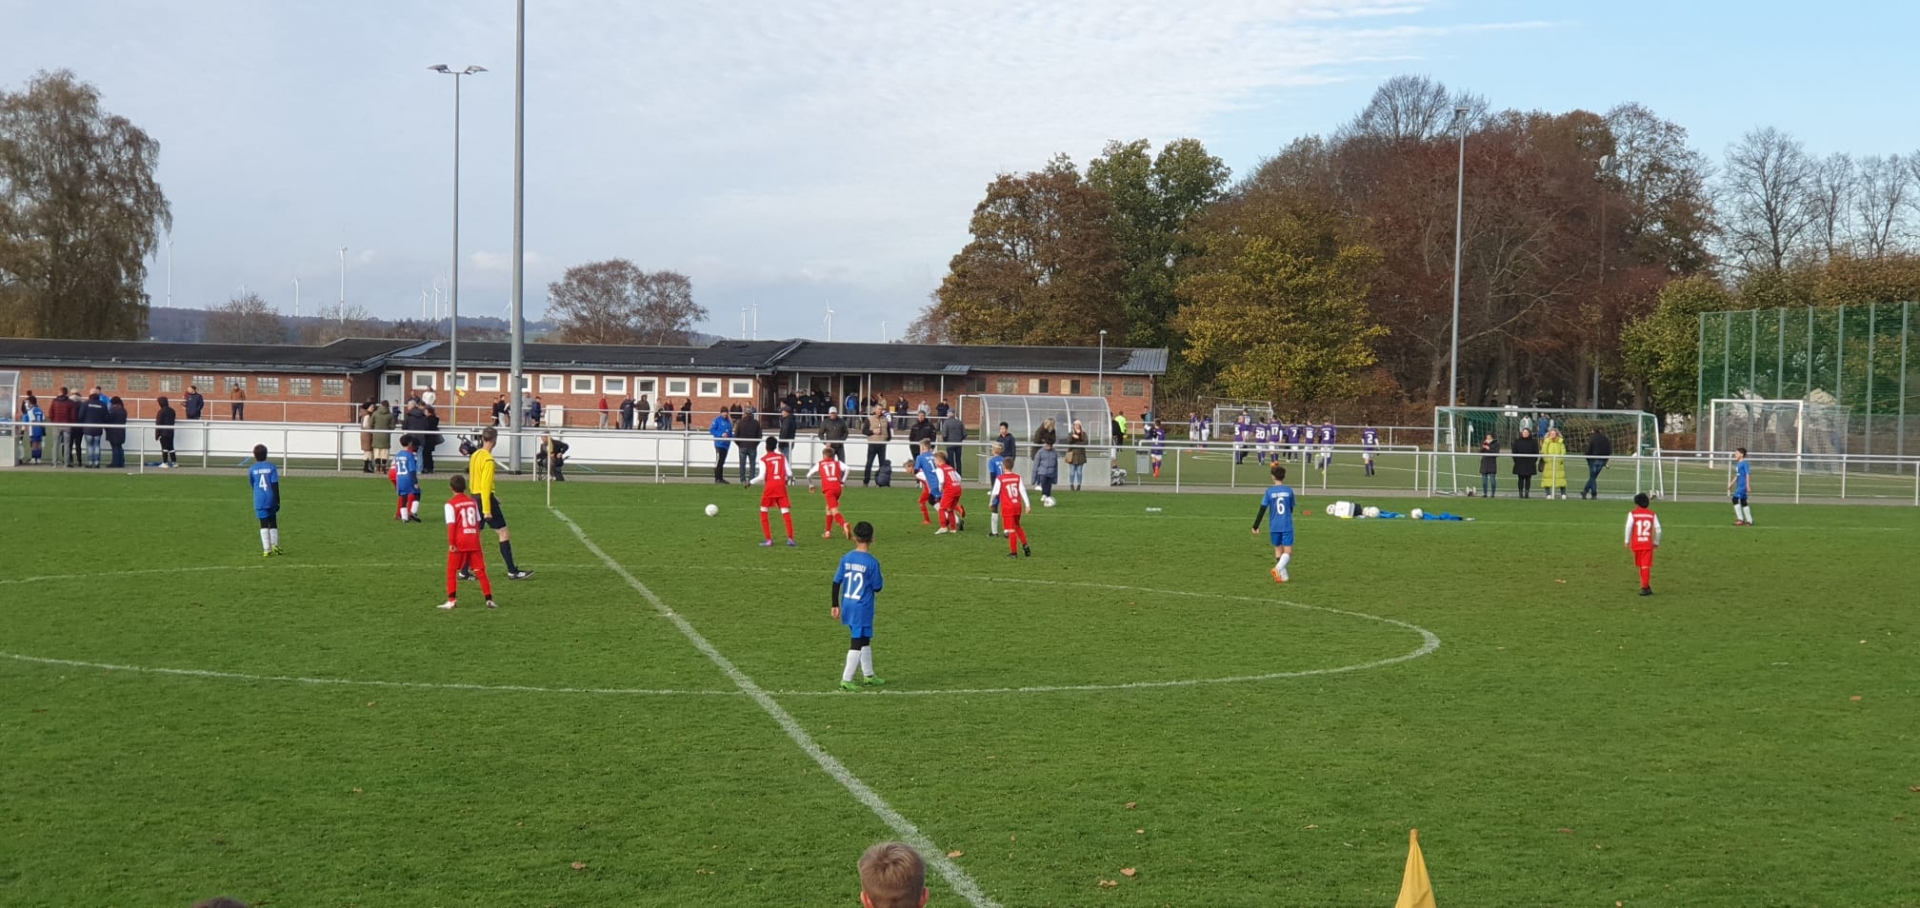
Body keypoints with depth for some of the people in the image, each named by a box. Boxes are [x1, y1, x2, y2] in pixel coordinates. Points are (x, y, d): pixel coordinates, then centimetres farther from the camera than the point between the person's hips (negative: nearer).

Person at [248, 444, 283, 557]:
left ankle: (266, 550, -7)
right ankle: (275, 545, 7)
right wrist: (277, 501, -2)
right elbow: (275, 485, -5)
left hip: (259, 501, 0)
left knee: (264, 525, 0)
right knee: (273, 523, 16)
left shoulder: (252, 469, 2)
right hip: (271, 500, 0)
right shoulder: (272, 467, -1)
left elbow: (252, 485, 16)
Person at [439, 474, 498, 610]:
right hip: (474, 541, 4)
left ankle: (452, 600, 3)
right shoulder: (473, 502, 10)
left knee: (452, 571, 8)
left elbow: (451, 525, -11)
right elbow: (478, 522, 13)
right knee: (480, 571, 8)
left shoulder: (451, 504, -5)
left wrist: (451, 543, -12)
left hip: (459, 542, -4)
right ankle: (489, 599, 5)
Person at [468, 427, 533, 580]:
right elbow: (485, 485, -19)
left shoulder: (475, 455, 12)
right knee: (503, 533, -3)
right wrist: (487, 510, -20)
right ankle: (512, 571, -3)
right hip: (486, 499, -8)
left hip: (475, 498, 9)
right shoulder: (488, 459, -14)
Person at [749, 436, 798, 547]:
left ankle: (768, 539, 6)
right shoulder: (782, 456, 9)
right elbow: (789, 474, 5)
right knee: (786, 512, 1)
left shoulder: (764, 459, -2)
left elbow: (761, 477, -8)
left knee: (764, 511, 12)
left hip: (769, 486, -2)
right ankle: (790, 538, -10)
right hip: (781, 485, 3)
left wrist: (750, 482, 6)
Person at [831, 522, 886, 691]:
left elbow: (836, 583, 1)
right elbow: (877, 588, -9)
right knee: (857, 643, 1)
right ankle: (846, 680, -2)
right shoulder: (872, 562, -13)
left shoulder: (846, 558, 0)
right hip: (863, 608, -6)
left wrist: (835, 605, 8)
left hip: (847, 606, 6)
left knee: (865, 640, 20)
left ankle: (868, 675, 31)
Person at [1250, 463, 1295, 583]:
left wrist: (1255, 526, 0)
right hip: (1287, 526, -1)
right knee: (1288, 551, -1)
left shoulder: (1269, 492, -4)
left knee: (1278, 550, 16)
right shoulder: (1289, 491, -1)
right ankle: (1278, 568, -26)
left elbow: (1262, 510, -6)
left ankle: (1283, 576, 16)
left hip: (1274, 527, 1)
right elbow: (1291, 509, 12)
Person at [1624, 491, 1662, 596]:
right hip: (1648, 543, 0)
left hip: (1636, 543, 0)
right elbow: (1658, 529, 0)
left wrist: (1627, 541, -6)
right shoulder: (1652, 514, 5)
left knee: (1641, 566, 15)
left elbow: (1629, 527, -13)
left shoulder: (1632, 513, 0)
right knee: (1646, 566, -3)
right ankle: (1645, 587, -13)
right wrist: (1656, 542, 13)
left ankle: (1646, 586, 22)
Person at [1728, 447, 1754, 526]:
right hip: (1739, 486, 10)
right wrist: (1731, 484, 27)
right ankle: (1749, 521, 17)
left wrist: (1748, 486, -21)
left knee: (1735, 499, -14)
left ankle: (1740, 519, -10)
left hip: (1742, 486, -10)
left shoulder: (1745, 463, -11)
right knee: (1743, 502, 12)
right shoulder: (1738, 464, 16)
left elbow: (1748, 474, -16)